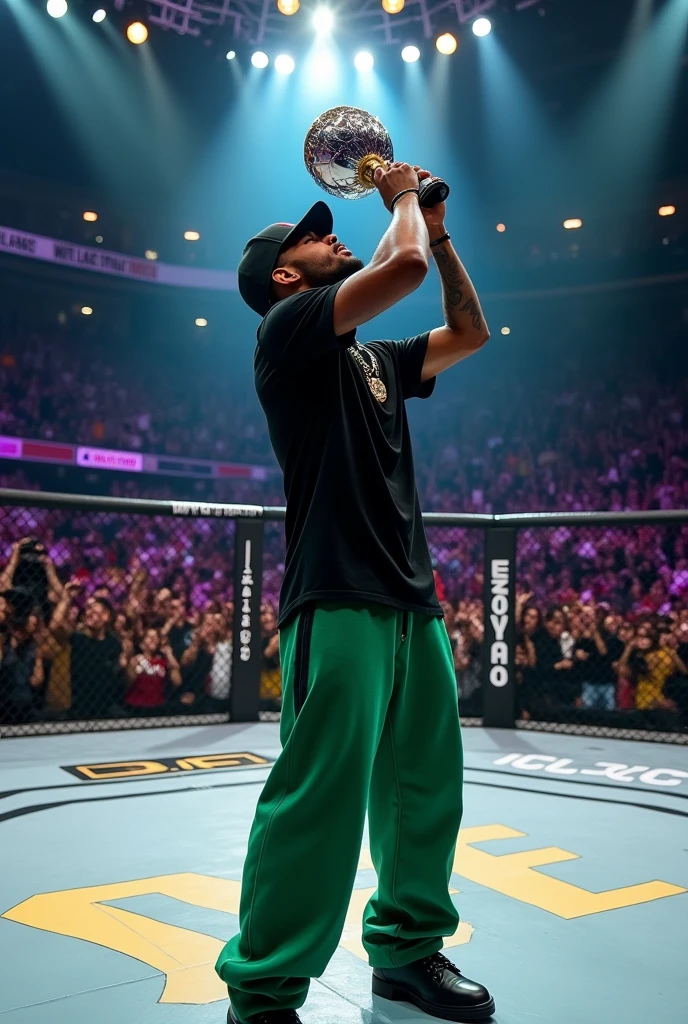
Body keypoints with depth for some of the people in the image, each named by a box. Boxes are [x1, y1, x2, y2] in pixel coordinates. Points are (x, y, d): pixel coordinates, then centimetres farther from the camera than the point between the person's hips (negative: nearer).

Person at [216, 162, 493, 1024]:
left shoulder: (374, 361, 23)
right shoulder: (288, 327, 0)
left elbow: (470, 332, 30)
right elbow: (403, 265, -12)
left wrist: (439, 229, 26)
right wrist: (402, 199, 8)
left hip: (413, 601, 9)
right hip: (340, 601, -8)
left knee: (425, 789, 12)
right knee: (321, 796, -9)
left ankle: (408, 951, 28)